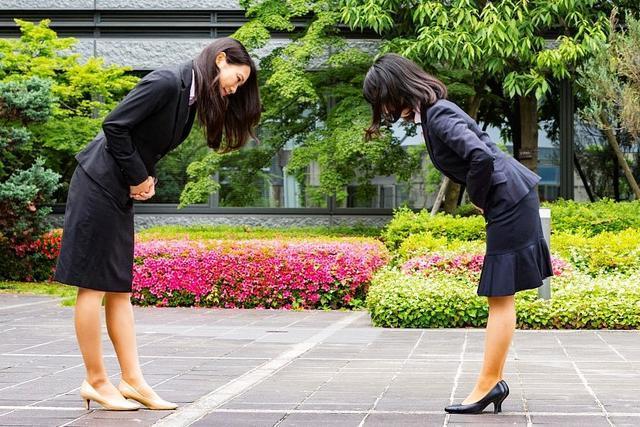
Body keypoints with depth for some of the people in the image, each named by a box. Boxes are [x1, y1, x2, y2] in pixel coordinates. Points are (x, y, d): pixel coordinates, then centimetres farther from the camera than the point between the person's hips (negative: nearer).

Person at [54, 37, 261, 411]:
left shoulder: (192, 98, 10)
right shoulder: (166, 83, -17)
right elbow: (115, 126, -19)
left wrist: (148, 177, 1)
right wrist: (139, 176, -11)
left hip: (121, 196, 10)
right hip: (99, 186, -10)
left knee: (119, 289, 9)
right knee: (93, 286, -3)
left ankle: (132, 380, 11)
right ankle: (96, 382, 3)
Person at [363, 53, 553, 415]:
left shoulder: (439, 116, -18)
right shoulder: (432, 112, 12)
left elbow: (481, 157, -31)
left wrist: (477, 198, -14)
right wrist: (481, 200, 10)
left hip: (510, 201, -10)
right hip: (512, 201, 10)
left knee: (501, 297, -6)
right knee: (501, 297, 9)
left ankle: (489, 384, -1)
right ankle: (494, 381, 12)